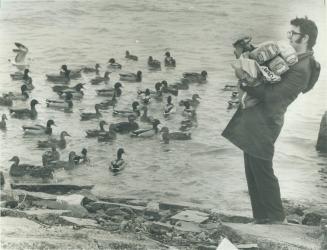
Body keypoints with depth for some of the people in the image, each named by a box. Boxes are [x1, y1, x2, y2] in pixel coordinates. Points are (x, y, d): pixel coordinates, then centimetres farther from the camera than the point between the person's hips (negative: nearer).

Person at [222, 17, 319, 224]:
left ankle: (276, 217, 15)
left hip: (263, 124, -10)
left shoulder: (300, 70, -20)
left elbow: (272, 94, -26)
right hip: (255, 122, 10)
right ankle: (262, 216, 25)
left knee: (262, 171, 0)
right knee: (254, 171, 16)